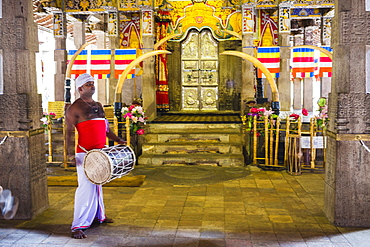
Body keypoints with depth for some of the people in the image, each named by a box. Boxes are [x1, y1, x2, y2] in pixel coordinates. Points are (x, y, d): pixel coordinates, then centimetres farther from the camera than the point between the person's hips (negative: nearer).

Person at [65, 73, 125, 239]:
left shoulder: (98, 106, 17)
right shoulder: (74, 108, -7)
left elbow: (105, 128, 22)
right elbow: (69, 132, -13)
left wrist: (117, 140, 12)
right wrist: (69, 152, -23)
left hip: (100, 152, 8)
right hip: (85, 154, -8)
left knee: (97, 185, 18)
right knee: (86, 187, -11)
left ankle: (98, 216, 32)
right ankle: (78, 226, -6)